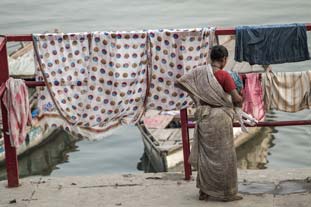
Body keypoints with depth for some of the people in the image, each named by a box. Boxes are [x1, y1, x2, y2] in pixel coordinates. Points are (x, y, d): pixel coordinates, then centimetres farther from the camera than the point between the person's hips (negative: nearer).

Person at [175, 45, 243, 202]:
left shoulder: (200, 72, 0)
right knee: (224, 155, 5)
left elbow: (179, 82, 4)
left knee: (205, 154, 15)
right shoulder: (223, 75, -15)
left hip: (204, 117, 6)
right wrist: (239, 102, 9)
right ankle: (227, 193, 11)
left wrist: (194, 92, 15)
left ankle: (204, 191, 21)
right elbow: (237, 99, -15)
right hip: (220, 118, -6)